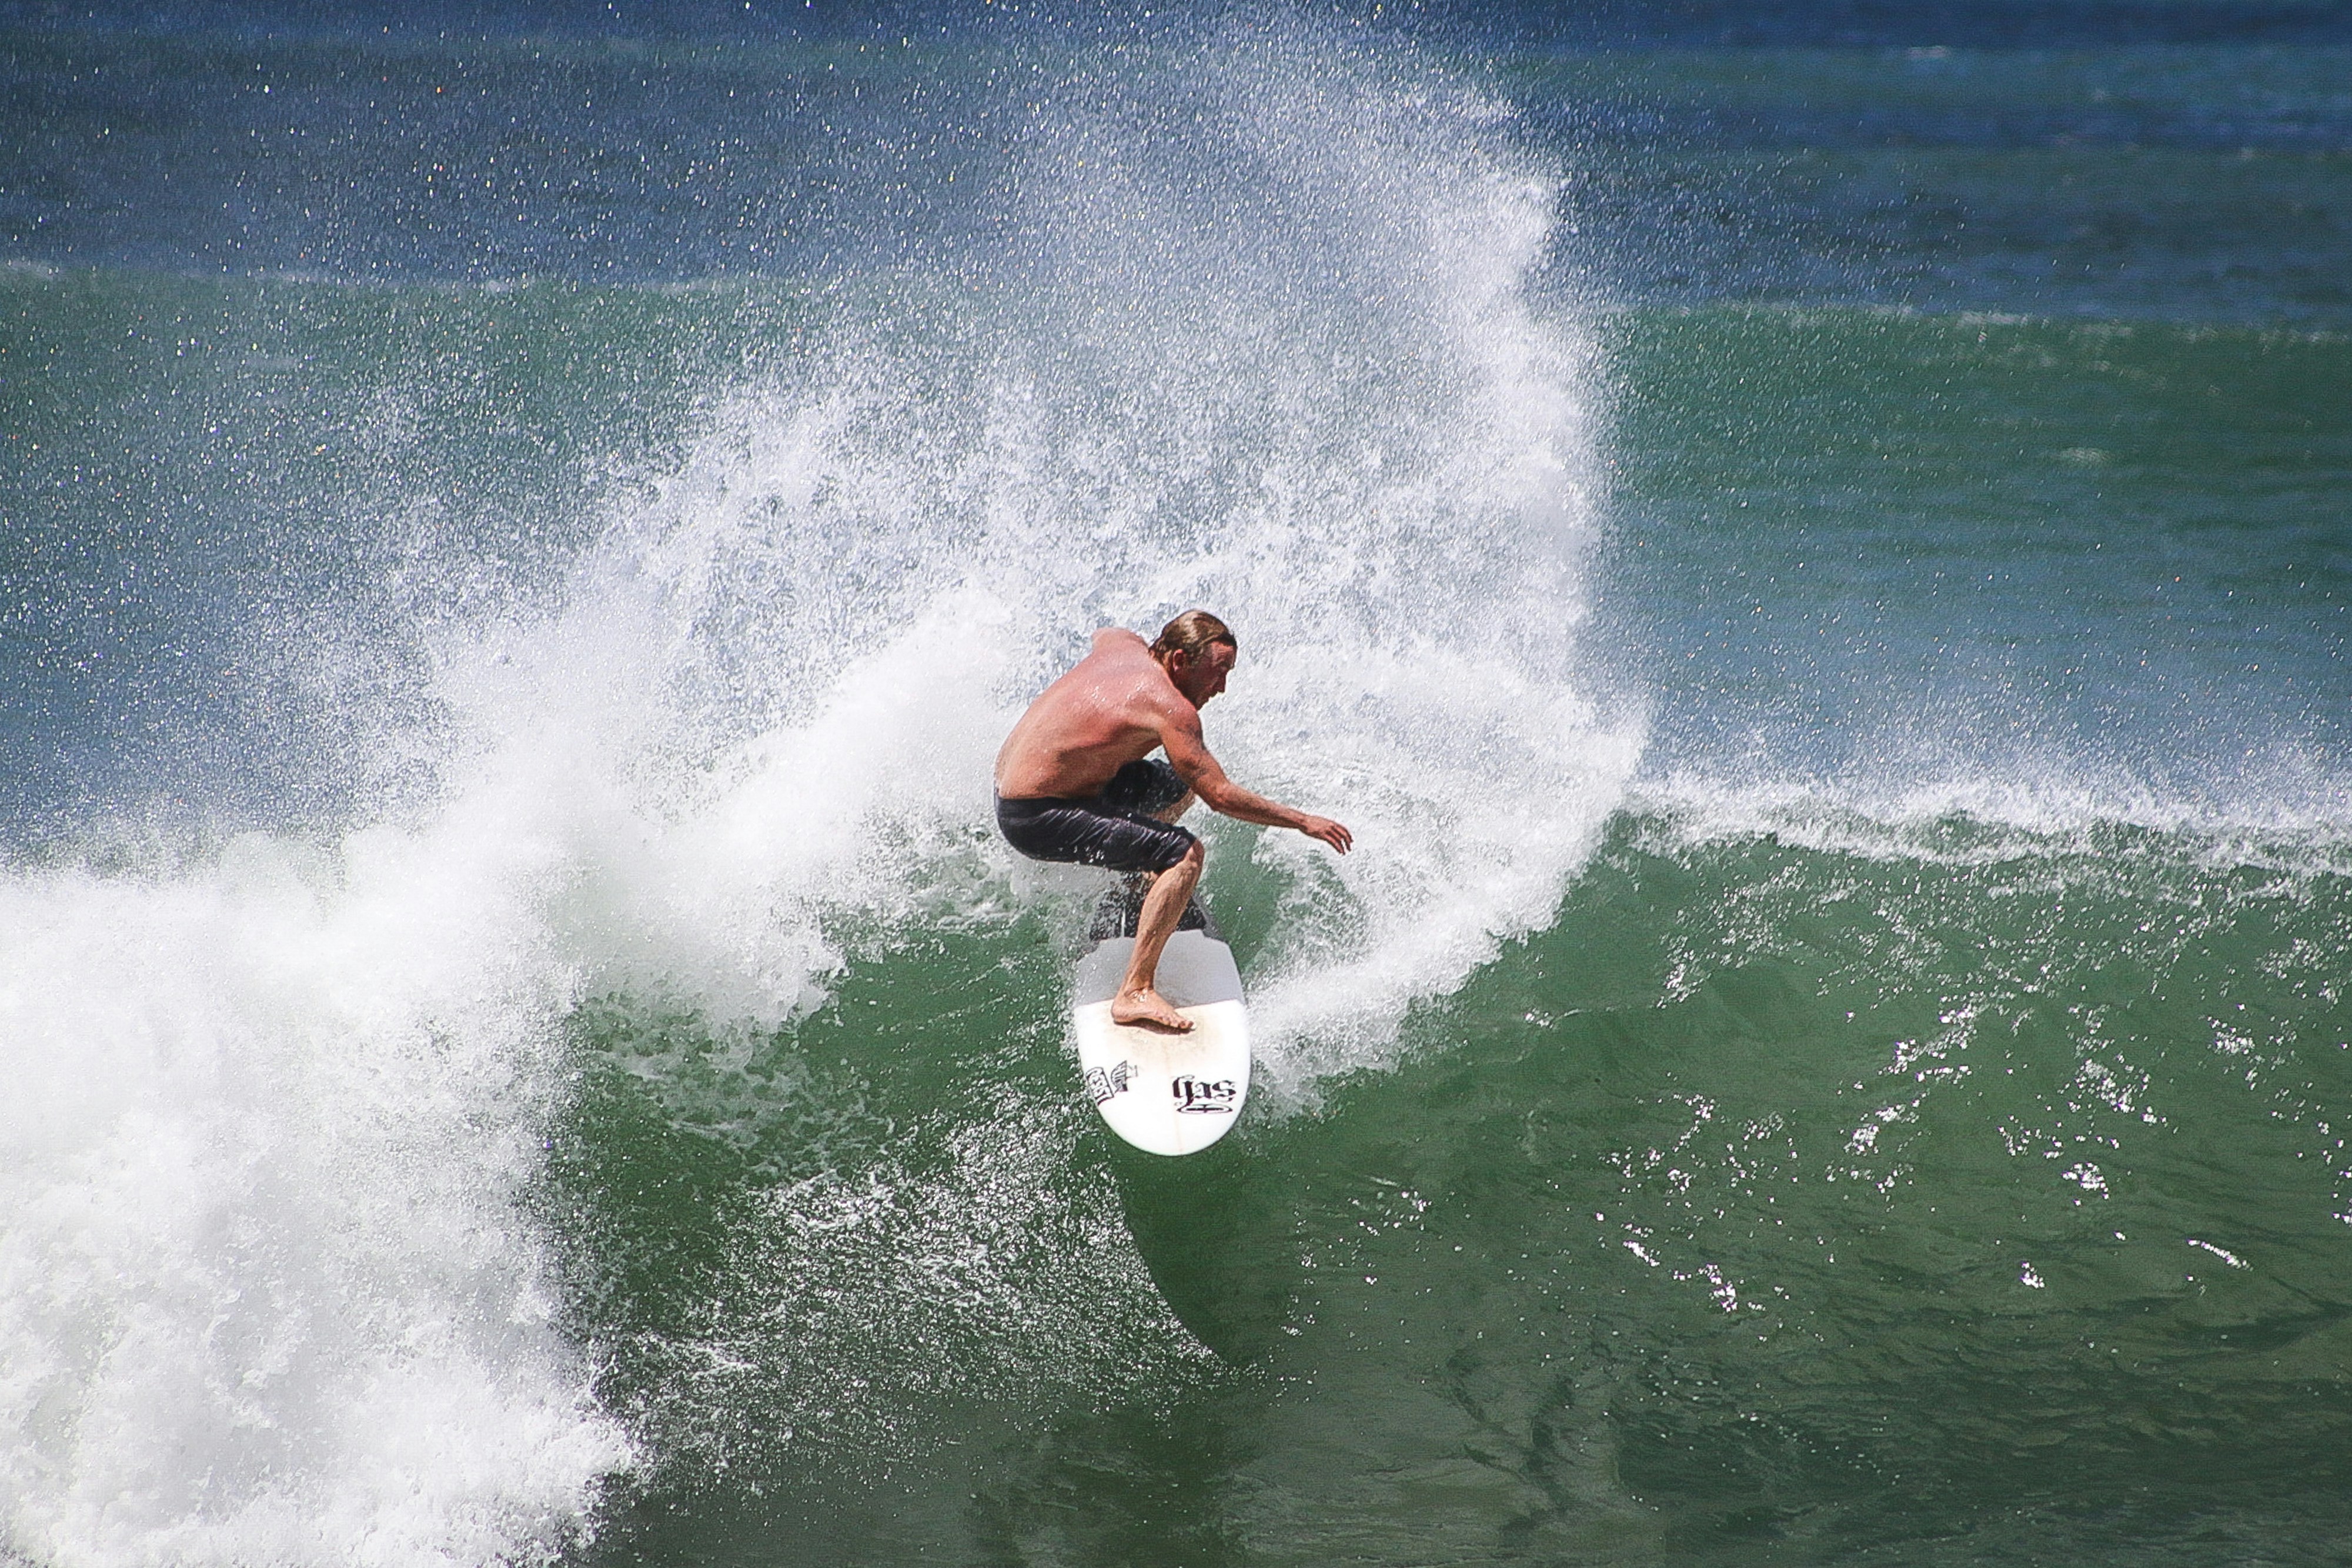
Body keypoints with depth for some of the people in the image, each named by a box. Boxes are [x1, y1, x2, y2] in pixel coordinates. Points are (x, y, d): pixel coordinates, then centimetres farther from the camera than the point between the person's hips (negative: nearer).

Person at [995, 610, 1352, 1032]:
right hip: (1033, 819, -10)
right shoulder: (1169, 708, -20)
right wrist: (1303, 822, -17)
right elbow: (1219, 795, -24)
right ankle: (1135, 993, -26)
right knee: (1185, 854, -22)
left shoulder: (1123, 645, 5)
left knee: (1179, 786, 23)